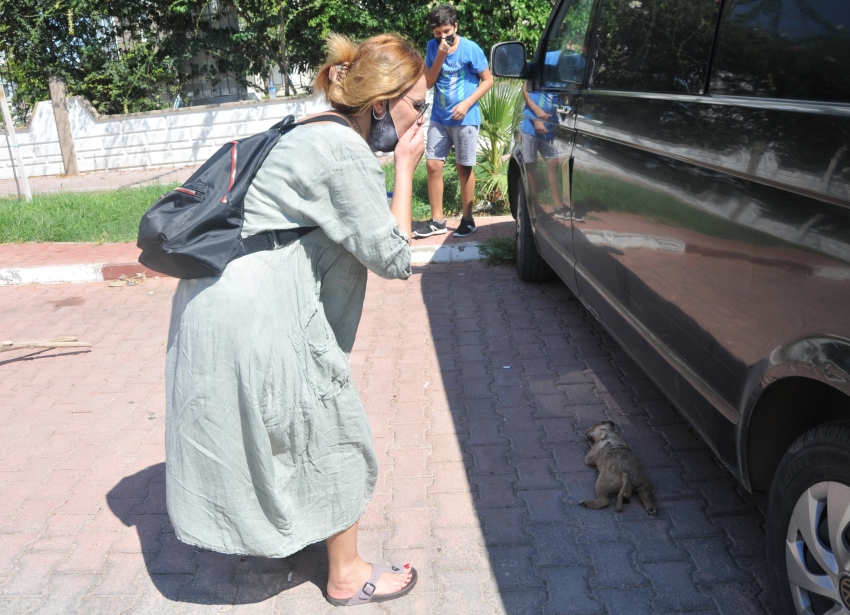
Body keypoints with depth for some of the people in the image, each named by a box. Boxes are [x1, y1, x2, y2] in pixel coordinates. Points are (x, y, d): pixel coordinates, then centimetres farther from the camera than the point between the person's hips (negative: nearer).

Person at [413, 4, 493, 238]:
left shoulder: (470, 49, -9)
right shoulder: (432, 47, 2)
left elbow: (487, 80, -6)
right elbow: (428, 82, -1)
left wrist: (467, 104, -17)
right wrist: (440, 57, -15)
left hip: (464, 119, -4)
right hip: (439, 118, 4)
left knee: (464, 168, 3)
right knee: (433, 165, 1)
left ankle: (467, 219, 15)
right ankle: (437, 220, 10)